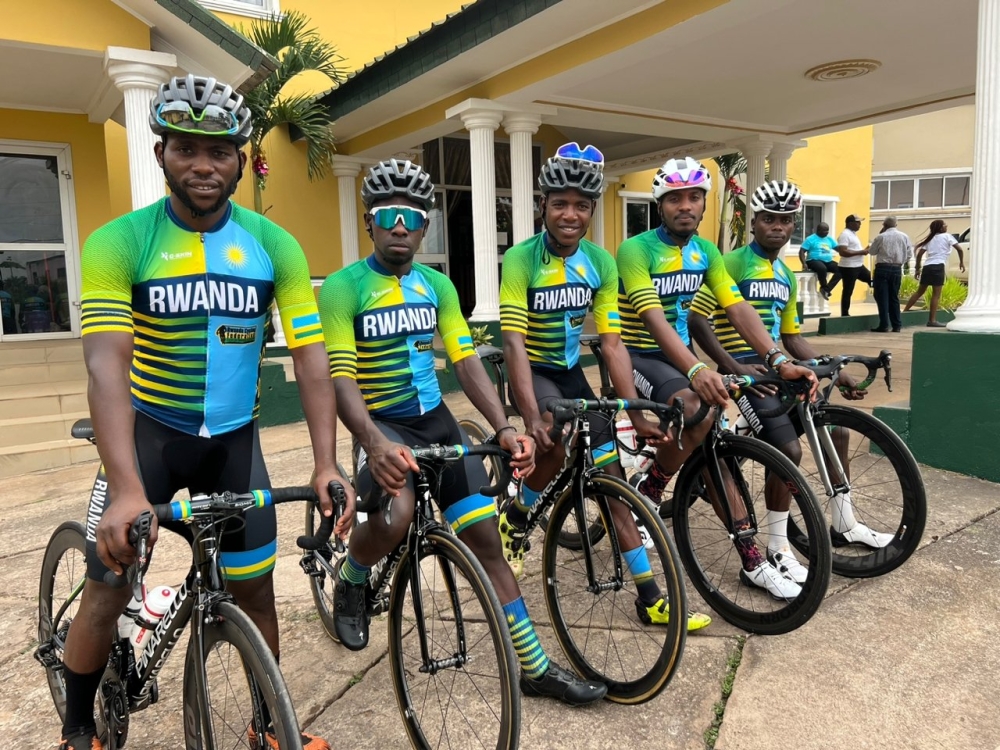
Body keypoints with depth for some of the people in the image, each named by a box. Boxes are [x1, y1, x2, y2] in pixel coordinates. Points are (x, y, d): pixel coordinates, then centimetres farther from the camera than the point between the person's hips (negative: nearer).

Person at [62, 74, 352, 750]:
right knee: (108, 590, 0)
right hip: (148, 432, -1)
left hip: (233, 437, 2)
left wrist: (326, 464, -24)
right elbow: (107, 365, -25)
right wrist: (127, 489, -37)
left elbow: (311, 354, -14)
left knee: (256, 592, 7)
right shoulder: (118, 243, -14)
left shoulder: (274, 245, -8)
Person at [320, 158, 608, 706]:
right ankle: (350, 583, 5)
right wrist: (375, 444, -37)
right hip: (380, 425, -4)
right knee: (395, 516, -33)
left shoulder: (437, 285, 6)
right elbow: (341, 376, -19)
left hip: (435, 419, 5)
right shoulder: (342, 288, -9)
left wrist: (504, 427, -17)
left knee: (484, 535, 0)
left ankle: (534, 666, 14)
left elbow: (465, 359, -2)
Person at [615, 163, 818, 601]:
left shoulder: (705, 252, 3)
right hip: (638, 356, -6)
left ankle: (751, 560, 10)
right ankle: (647, 497, -10)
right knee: (696, 410, -34)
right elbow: (653, 319, -29)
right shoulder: (636, 250, -16)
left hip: (679, 356, 6)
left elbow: (739, 309, -6)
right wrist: (695, 370, -44)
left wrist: (779, 361, -21)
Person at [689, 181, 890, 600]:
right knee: (788, 450, -21)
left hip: (776, 368, 9)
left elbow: (791, 336, 20)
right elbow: (696, 319, -17)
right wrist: (734, 367, -23)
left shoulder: (786, 276, 17)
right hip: (745, 371, -8)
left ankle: (845, 524, 31)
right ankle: (777, 552, -5)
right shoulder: (733, 264, -8)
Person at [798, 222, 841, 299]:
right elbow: (802, 251, -7)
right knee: (822, 268, -39)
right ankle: (824, 287, -15)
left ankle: (826, 289, -19)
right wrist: (804, 263, -20)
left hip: (828, 261, 6)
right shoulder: (810, 239, -2)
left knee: (840, 269, -20)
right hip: (814, 261, -6)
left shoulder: (829, 239, 15)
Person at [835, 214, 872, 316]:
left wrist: (864, 250, 8)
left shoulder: (853, 234, 14)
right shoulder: (845, 234, -16)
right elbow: (843, 252, -27)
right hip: (848, 267, -10)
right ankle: (844, 314, 7)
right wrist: (861, 252, -23)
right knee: (848, 291, -1)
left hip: (859, 266, 10)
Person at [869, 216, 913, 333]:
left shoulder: (881, 237, -5)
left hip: (882, 268, -4)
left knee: (882, 297, -1)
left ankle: (884, 325, -4)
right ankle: (896, 325, 12)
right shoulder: (904, 237, 6)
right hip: (897, 269, 4)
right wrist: (900, 261, 19)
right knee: (894, 297, 11)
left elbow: (872, 251, 7)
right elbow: (909, 254, 7)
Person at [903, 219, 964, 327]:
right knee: (936, 294, -6)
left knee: (920, 291, 18)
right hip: (938, 266, -6)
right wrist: (961, 262, 9)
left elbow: (919, 254, 14)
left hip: (927, 266, 6)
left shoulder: (931, 239, 21)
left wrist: (918, 268, 18)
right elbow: (959, 248, -3)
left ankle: (904, 312, 18)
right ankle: (932, 320, -9)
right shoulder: (947, 236, 6)